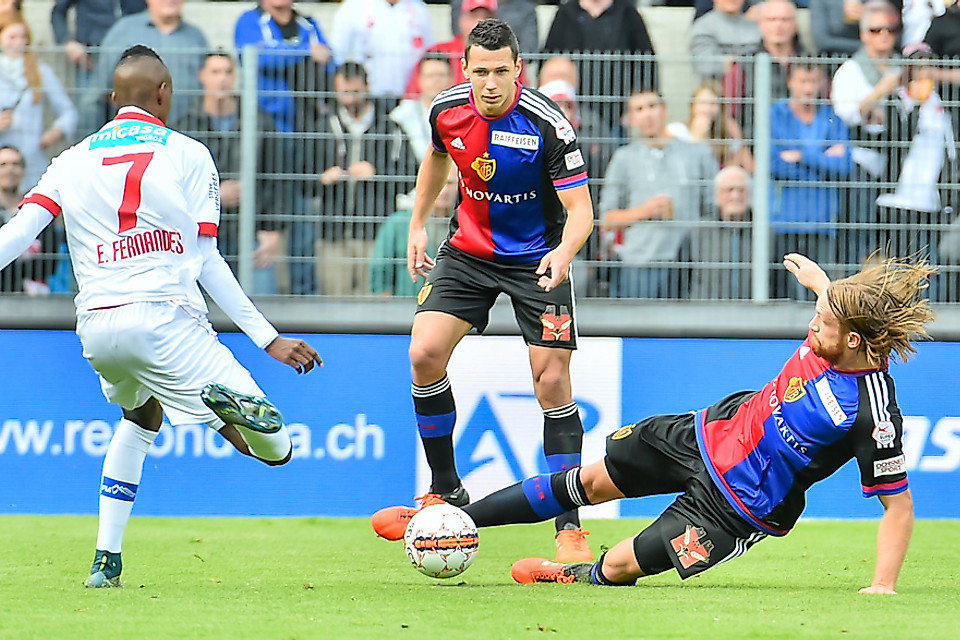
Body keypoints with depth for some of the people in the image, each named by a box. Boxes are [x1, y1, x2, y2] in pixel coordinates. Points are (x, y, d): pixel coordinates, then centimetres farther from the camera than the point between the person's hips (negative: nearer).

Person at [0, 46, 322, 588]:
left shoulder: (73, 161, 16)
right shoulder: (188, 155, 8)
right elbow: (208, 263, 2)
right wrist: (269, 339, 3)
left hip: (95, 327, 4)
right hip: (164, 319, -4)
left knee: (140, 417, 35)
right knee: (275, 448, -3)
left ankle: (106, 559, 21)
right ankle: (230, 402, -40)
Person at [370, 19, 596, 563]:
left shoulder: (547, 124, -24)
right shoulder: (448, 110, -9)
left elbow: (581, 211, -24)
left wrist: (565, 251, -44)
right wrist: (418, 224, 18)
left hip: (538, 260, -4)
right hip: (469, 249, 4)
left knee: (553, 383, -11)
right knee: (425, 354, -12)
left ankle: (569, 525, -2)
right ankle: (445, 492, 5)